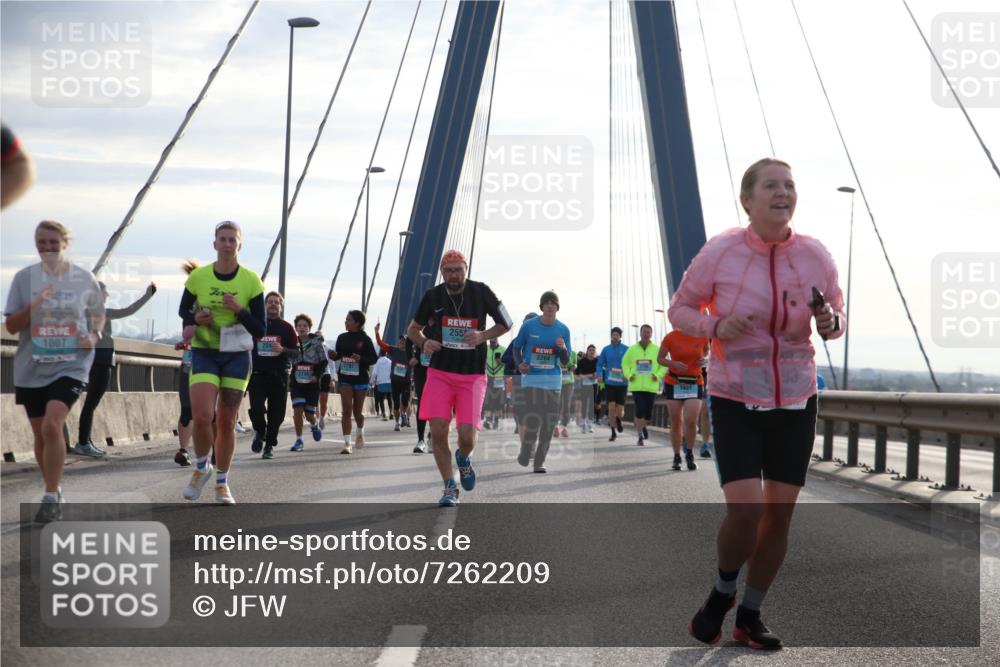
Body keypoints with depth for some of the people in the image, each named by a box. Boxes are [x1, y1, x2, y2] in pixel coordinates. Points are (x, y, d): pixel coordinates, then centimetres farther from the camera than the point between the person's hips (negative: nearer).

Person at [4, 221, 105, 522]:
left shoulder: (84, 278, -1)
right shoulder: (24, 277, -1)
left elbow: (98, 314, 14)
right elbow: (11, 326, -2)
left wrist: (94, 335, -7)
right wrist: (33, 306, -19)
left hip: (71, 365, -3)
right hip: (31, 368, 3)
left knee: (52, 425, -22)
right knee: (40, 435, 11)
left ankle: (51, 497, -12)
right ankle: (53, 491, 32)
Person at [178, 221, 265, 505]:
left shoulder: (251, 281, -6)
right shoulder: (198, 277, -4)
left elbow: (260, 331, -4)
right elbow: (183, 309, 14)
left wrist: (240, 310, -20)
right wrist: (194, 319, -8)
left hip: (236, 356, 0)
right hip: (204, 354, 0)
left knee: (226, 422, 5)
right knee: (201, 417, -16)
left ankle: (222, 483, 22)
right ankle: (201, 468, 13)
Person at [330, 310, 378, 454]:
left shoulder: (365, 339, -5)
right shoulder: (342, 338, 5)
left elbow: (374, 358, -4)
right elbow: (338, 355, 14)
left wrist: (361, 359, -22)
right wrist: (334, 355, -9)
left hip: (361, 379, -2)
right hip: (345, 378, 2)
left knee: (357, 411, 10)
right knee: (346, 410, -9)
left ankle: (360, 432, 41)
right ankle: (347, 443, -10)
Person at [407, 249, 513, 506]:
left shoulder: (481, 292, -4)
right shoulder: (433, 296, 0)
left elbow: (506, 323, 6)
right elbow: (413, 329, 14)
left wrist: (483, 336, -13)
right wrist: (424, 343, -9)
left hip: (473, 376, -1)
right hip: (440, 373, 1)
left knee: (467, 435, -11)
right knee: (438, 431, -11)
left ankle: (463, 458, 27)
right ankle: (450, 488, 6)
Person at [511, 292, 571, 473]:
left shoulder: (563, 329, 3)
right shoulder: (528, 326, -3)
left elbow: (565, 361, 6)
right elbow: (516, 346, 11)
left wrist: (563, 349, -16)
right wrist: (520, 363, -7)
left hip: (553, 381, 3)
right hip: (531, 379, -3)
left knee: (549, 424, 2)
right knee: (532, 421, -11)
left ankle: (540, 462, 14)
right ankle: (525, 452, 16)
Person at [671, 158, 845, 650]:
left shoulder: (816, 256, -6)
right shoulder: (719, 253, -13)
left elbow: (838, 315, 9)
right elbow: (679, 309, 0)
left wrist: (831, 323, -14)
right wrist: (715, 326, -20)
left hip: (796, 402, 3)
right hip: (736, 402, -3)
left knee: (779, 513, 6)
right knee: (744, 510, -14)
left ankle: (749, 617, 25)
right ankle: (722, 593, 17)